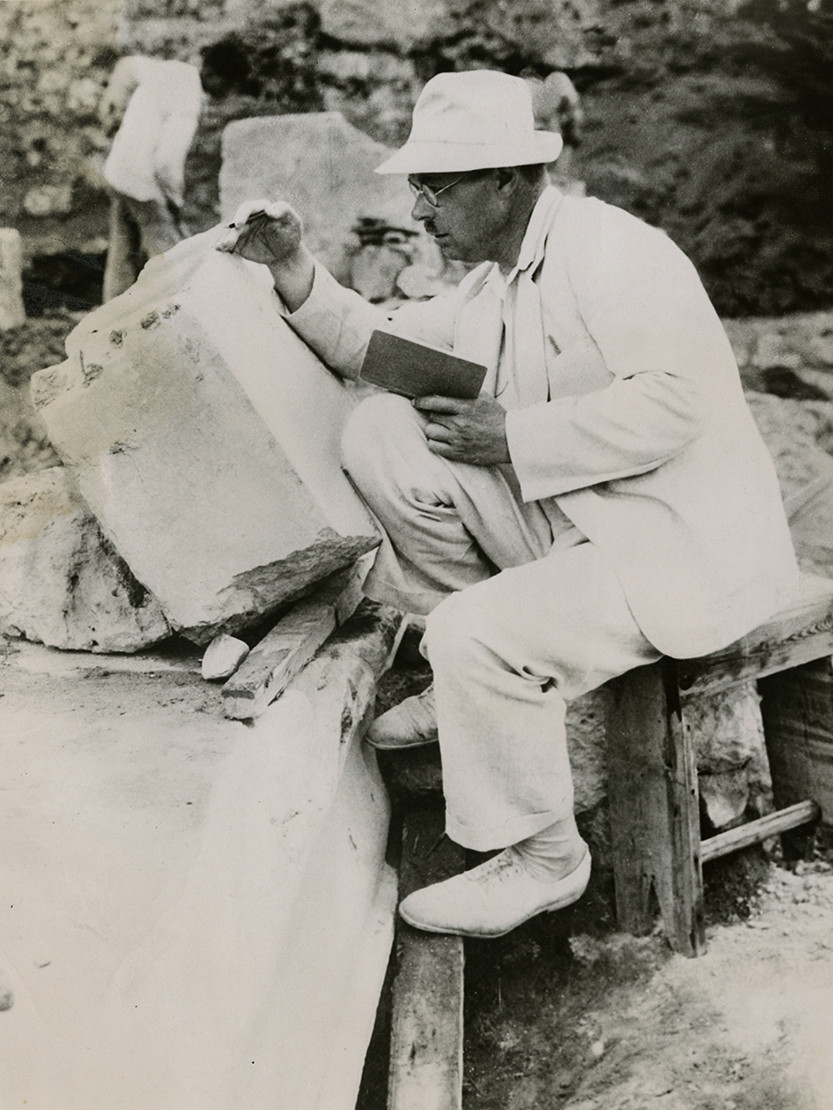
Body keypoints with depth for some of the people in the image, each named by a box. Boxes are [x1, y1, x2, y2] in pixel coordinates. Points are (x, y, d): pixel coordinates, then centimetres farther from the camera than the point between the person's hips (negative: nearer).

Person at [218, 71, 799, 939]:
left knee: (477, 637, -28)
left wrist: (512, 439, -22)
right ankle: (470, 687, 7)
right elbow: (384, 345, 14)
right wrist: (294, 271, 0)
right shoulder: (495, 286, 12)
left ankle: (542, 859, -2)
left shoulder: (610, 250, -16)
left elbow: (669, 403, -27)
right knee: (382, 435, -3)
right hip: (575, 520, 9)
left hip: (692, 552, -8)